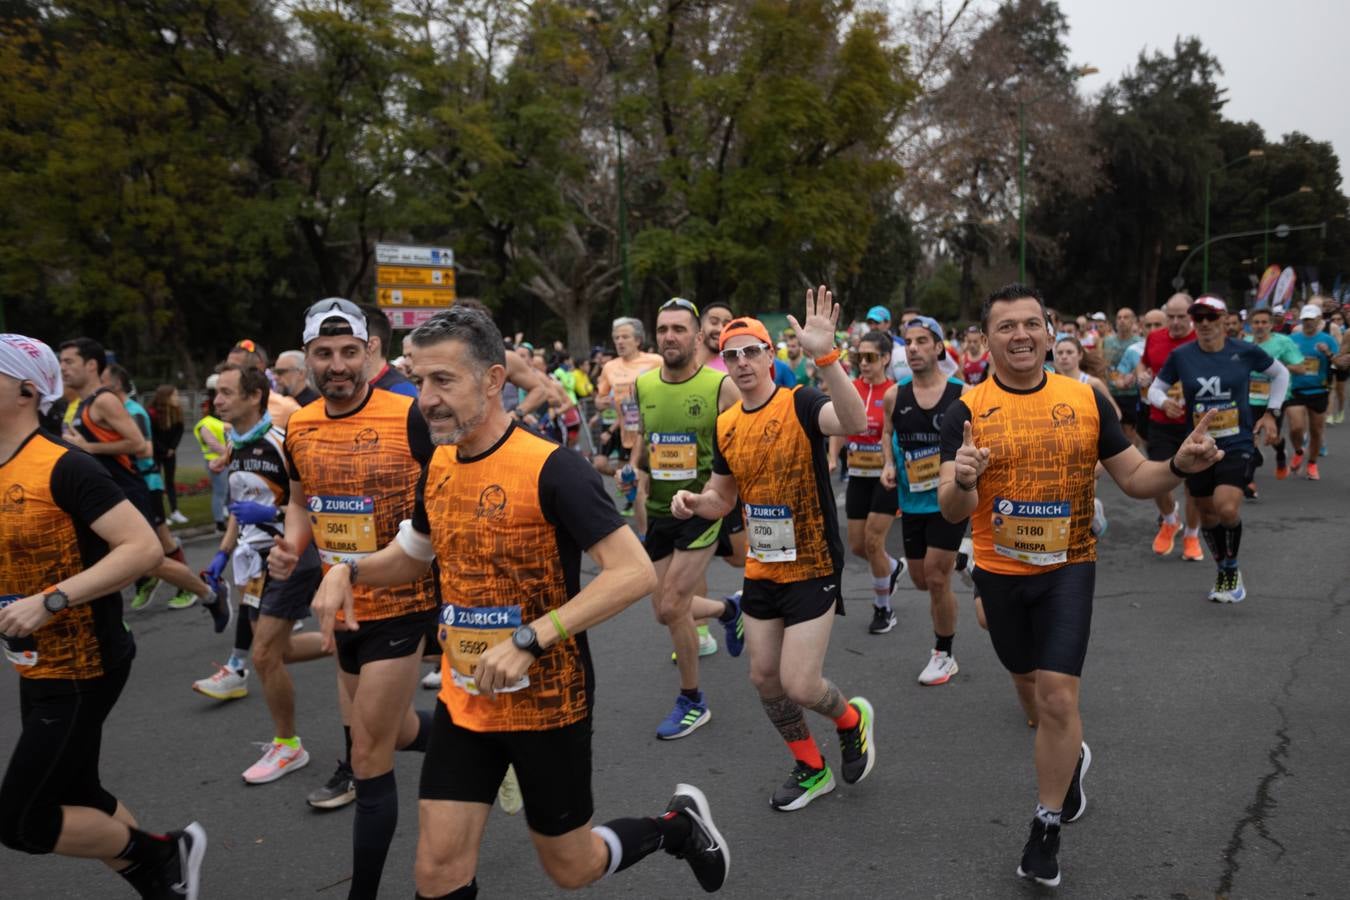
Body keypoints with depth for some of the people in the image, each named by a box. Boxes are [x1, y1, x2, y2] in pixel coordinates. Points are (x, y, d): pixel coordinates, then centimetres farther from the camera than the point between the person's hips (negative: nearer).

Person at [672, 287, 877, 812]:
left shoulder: (800, 404, -16)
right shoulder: (726, 425, 3)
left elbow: (855, 422, -38)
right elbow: (722, 497, 15)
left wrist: (824, 356, -50)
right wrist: (694, 502, -8)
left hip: (812, 568, -7)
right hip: (761, 569, 7)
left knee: (799, 686, -8)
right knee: (764, 677, 12)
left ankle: (852, 719, 27)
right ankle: (811, 768, 34)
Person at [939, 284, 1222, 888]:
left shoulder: (1086, 400, -5)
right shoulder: (967, 411, -11)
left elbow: (1134, 477, 2)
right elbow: (951, 511, -17)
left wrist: (1180, 466, -18)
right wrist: (961, 482, -41)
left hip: (1068, 568, -1)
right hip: (1000, 572, 1)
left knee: (1057, 694, -9)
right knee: (1030, 678, 21)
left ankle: (1047, 828, 11)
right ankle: (1070, 754, 53)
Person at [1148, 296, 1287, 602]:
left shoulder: (1244, 351, -5)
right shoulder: (1181, 355, -3)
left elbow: (1281, 374, 13)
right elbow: (1155, 389, 8)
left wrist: (1271, 412, 5)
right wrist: (1165, 401, -15)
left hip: (1238, 445, -2)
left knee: (1227, 508, -20)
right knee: (1208, 514, 11)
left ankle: (1231, 568, 8)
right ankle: (1222, 572, 35)